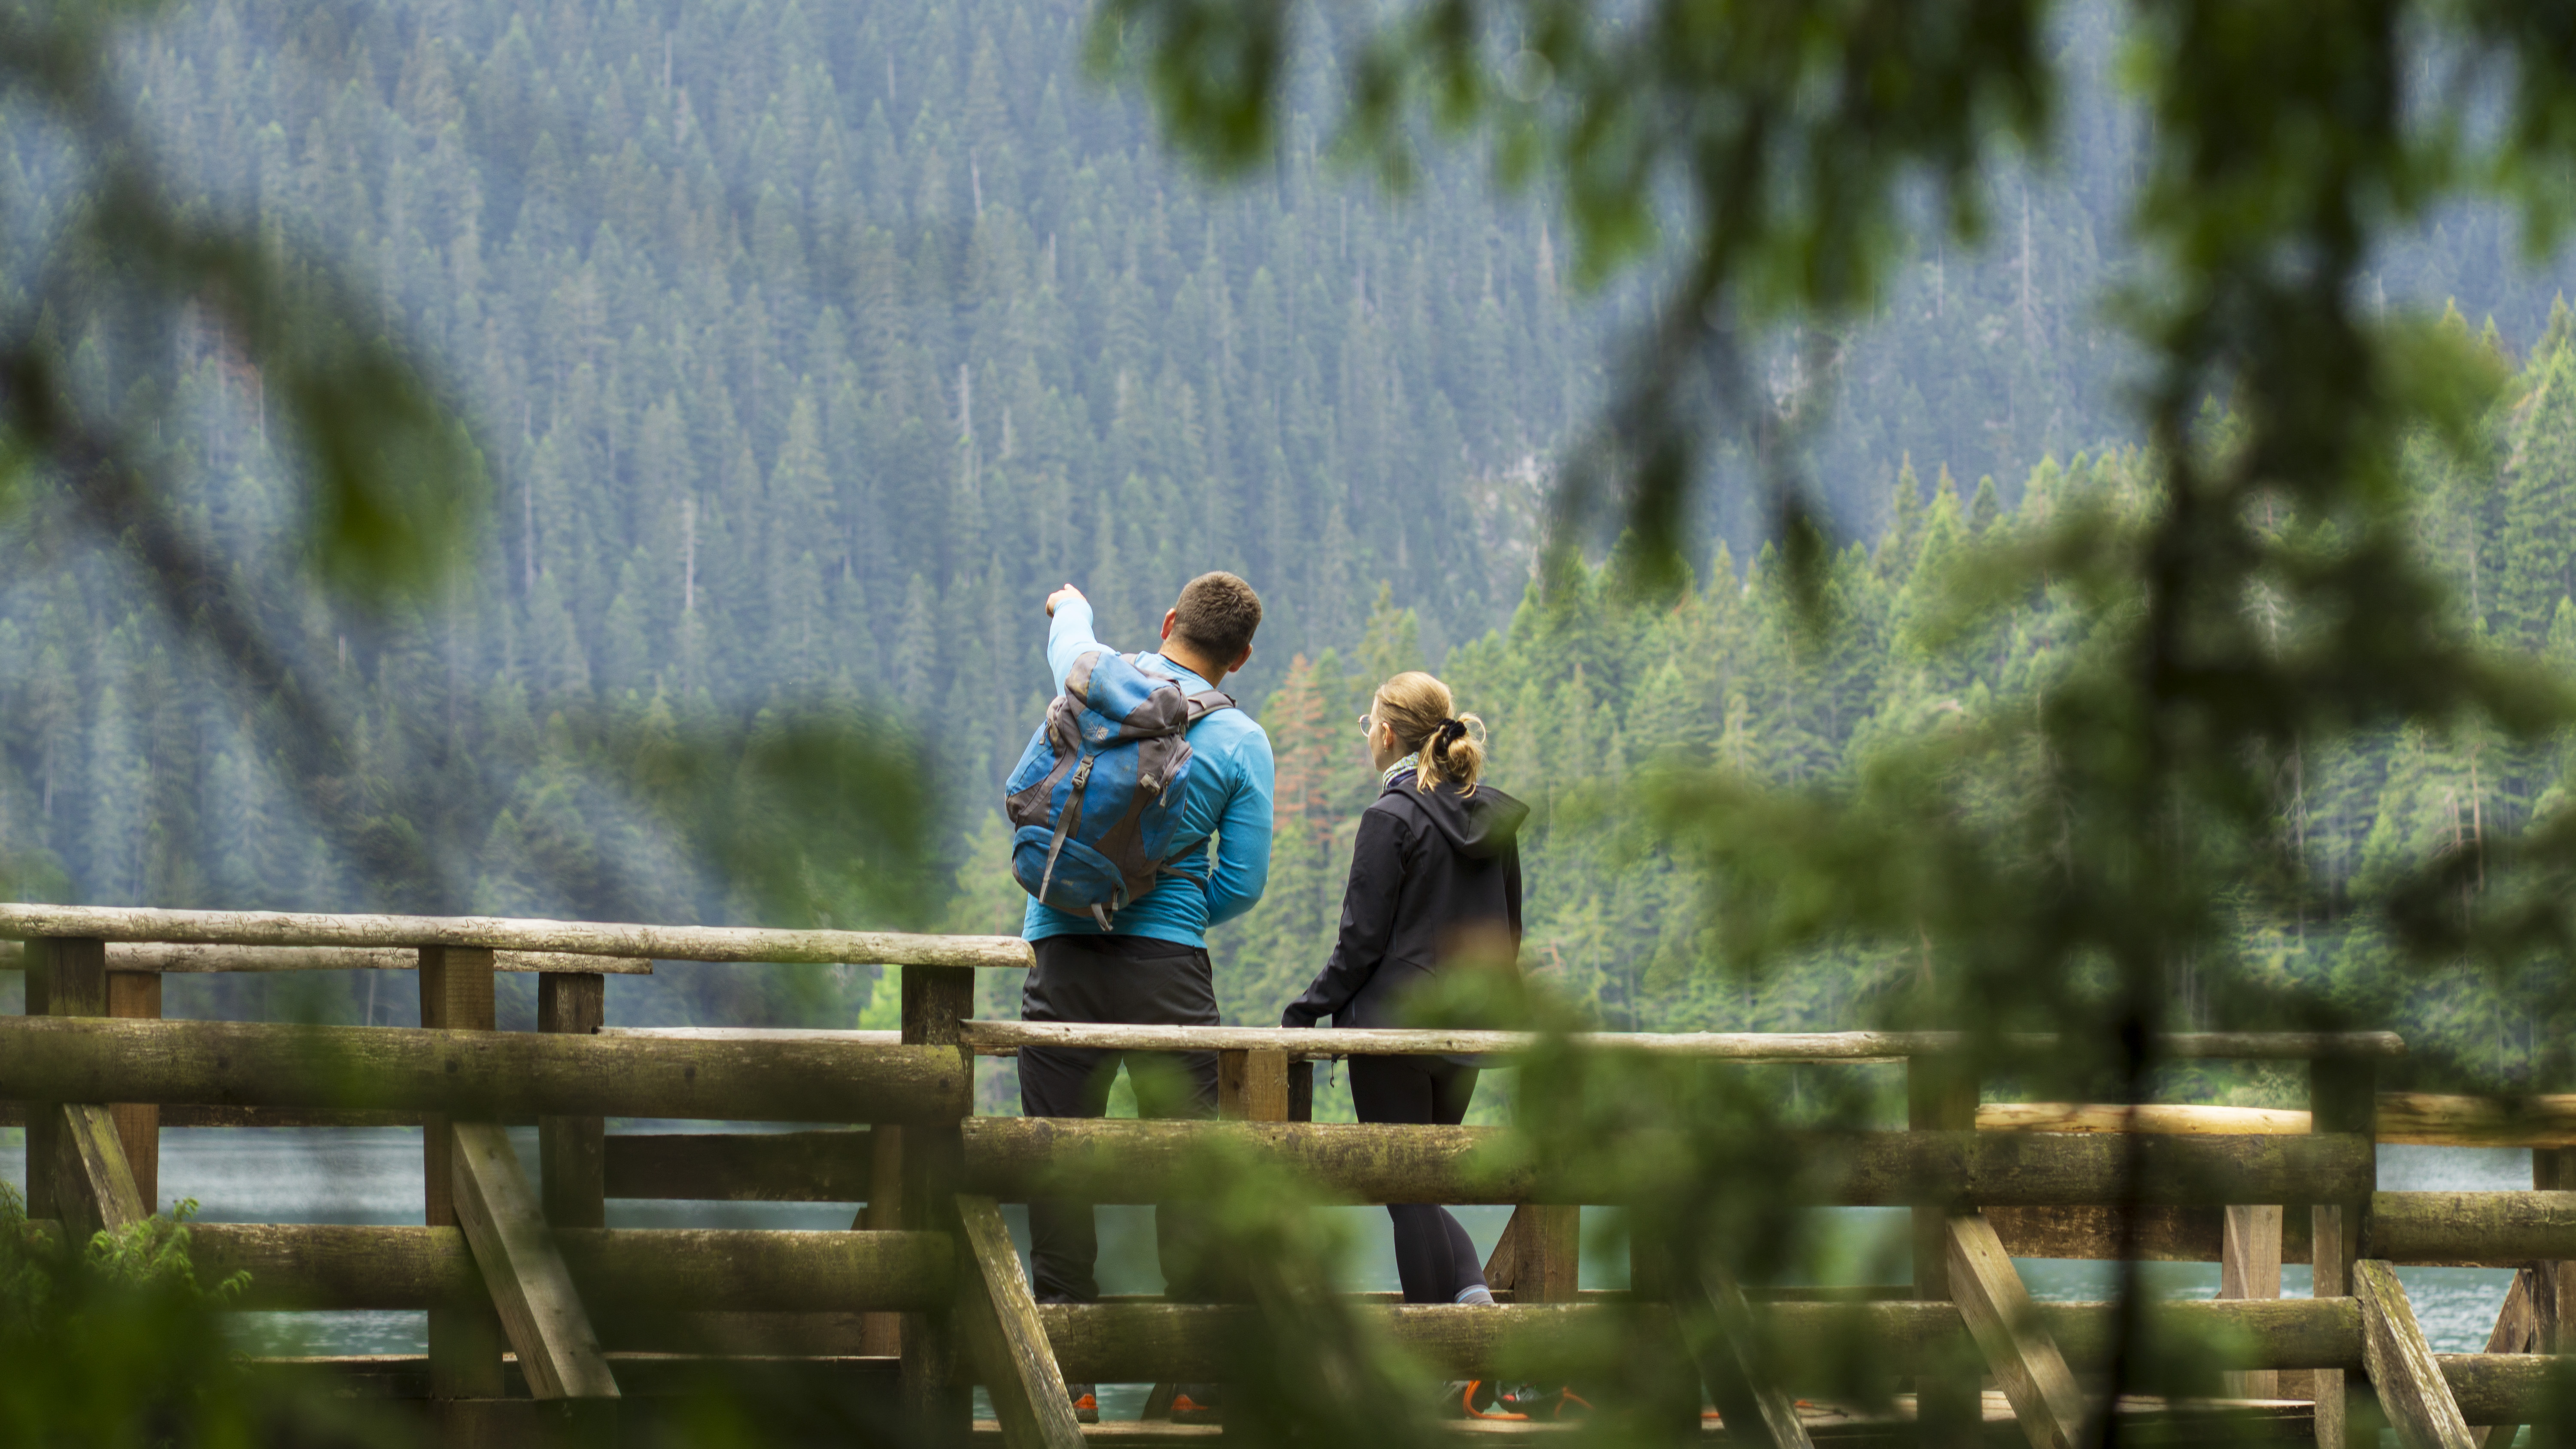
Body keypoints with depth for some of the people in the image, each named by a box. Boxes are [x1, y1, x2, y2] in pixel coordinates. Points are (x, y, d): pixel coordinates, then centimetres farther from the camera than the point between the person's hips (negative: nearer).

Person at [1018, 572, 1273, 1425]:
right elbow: (1242, 884, 0)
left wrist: (1071, 603, 54)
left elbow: (1069, 625, 30)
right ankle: (1200, 1372, 2)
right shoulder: (1240, 743, 0)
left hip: (1064, 952, 1)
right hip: (1170, 970, -1)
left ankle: (1067, 1375, 0)